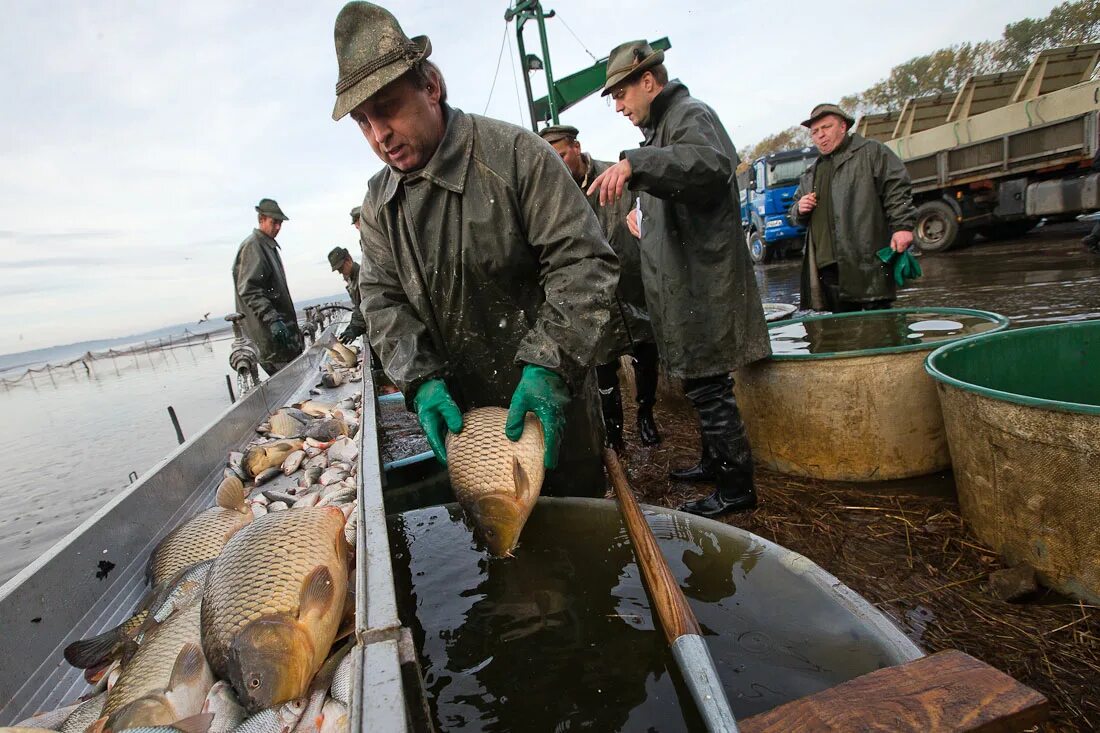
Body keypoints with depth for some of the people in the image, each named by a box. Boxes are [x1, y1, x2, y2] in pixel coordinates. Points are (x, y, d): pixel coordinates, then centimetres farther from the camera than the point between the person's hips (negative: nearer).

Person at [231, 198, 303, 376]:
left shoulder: (269, 246, 22)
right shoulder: (252, 246, -9)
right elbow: (249, 290, -19)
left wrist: (293, 325, 26)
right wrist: (272, 319, -27)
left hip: (282, 326, 10)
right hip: (269, 334, -10)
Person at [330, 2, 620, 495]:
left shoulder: (514, 154, -13)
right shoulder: (379, 202, 5)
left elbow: (583, 262, -17)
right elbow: (383, 301, 3)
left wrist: (548, 366, -27)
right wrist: (422, 380, -14)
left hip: (548, 404, -4)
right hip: (461, 415, 5)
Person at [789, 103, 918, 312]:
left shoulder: (872, 152, 9)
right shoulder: (811, 174, 25)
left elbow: (897, 187, -2)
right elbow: (795, 215, 31)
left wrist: (902, 225, -13)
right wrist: (799, 209, 7)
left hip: (867, 261, -5)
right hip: (827, 264, 5)